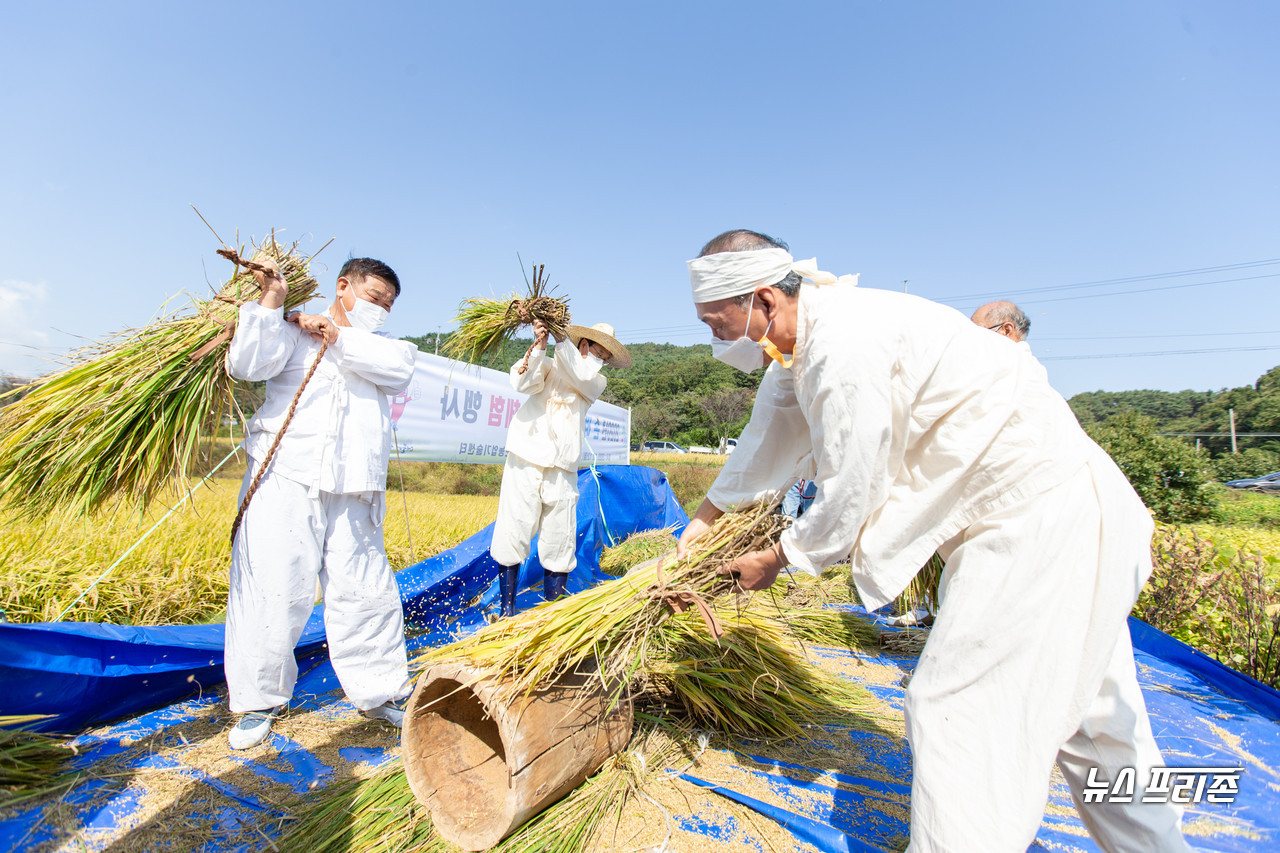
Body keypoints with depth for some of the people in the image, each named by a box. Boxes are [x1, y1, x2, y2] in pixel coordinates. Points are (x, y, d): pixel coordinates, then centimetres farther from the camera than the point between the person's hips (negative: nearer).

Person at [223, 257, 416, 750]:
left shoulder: (381, 348, 21)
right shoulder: (294, 331, 11)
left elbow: (400, 367, -3)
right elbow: (247, 365, -6)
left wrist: (337, 338, -3)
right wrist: (269, 304, -9)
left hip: (354, 492, 3)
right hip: (285, 480, -2)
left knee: (366, 590, 2)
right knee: (272, 591, -1)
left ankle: (378, 692, 18)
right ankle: (260, 701, 20)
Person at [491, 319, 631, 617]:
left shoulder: (597, 381, 15)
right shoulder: (550, 366, 13)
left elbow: (579, 375, -8)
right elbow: (524, 383, -7)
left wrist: (560, 338, -14)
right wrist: (539, 346, -19)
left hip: (562, 471, 2)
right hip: (526, 461, -1)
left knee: (559, 542, 2)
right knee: (514, 532, -2)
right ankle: (507, 611, 13)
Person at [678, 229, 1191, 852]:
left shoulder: (844, 346, -27)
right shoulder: (803, 340, 5)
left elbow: (849, 496, -21)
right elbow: (768, 438, 17)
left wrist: (776, 560, -3)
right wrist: (707, 515, 27)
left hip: (1041, 517, -10)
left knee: (955, 709, -6)